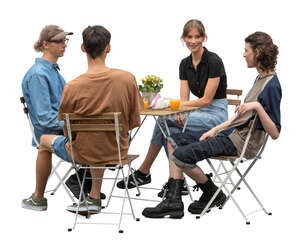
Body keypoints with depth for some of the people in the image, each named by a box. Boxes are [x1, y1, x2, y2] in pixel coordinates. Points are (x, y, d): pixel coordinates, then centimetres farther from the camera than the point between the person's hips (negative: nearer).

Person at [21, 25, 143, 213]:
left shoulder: (72, 87, -21)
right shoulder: (127, 78, -16)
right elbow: (134, 122, -6)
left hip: (83, 154, -2)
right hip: (117, 151, 3)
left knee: (45, 140, 29)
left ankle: (38, 199, 45)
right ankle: (94, 198, 31)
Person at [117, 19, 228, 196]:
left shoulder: (213, 61, -15)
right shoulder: (185, 64, 7)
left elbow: (207, 100, -17)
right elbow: (184, 100, 1)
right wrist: (179, 114, -22)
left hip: (216, 114, -7)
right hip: (200, 113, 7)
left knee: (164, 121, -22)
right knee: (171, 131, -22)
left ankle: (143, 173, -9)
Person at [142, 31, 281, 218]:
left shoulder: (272, 86, -18)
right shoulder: (261, 78, 11)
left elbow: (275, 133, -21)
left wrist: (258, 106, -32)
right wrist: (215, 130, 11)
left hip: (242, 143, -10)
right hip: (233, 132, 10)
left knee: (181, 156, -16)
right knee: (175, 141, 7)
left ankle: (213, 195, 6)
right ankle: (173, 201, 0)